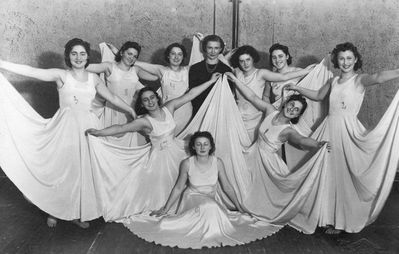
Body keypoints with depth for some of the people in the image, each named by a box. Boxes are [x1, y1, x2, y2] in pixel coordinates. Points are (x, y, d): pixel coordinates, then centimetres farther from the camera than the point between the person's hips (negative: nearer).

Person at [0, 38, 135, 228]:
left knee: (84, 169, 6)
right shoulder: (61, 75, 1)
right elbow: (30, 71, -7)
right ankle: (54, 210, 22)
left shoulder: (93, 78, 11)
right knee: (62, 168, 3)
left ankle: (78, 212, 21)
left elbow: (113, 98, 17)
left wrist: (133, 111, 18)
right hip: (66, 127, -3)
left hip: (88, 127, 3)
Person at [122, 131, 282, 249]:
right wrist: (165, 209, 0)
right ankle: (206, 236, -12)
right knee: (210, 207, -32)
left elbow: (226, 187, 1)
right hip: (192, 199, -3)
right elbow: (178, 188, -2)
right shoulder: (187, 163, -12)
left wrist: (239, 207, 3)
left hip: (212, 201, 3)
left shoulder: (217, 162, -8)